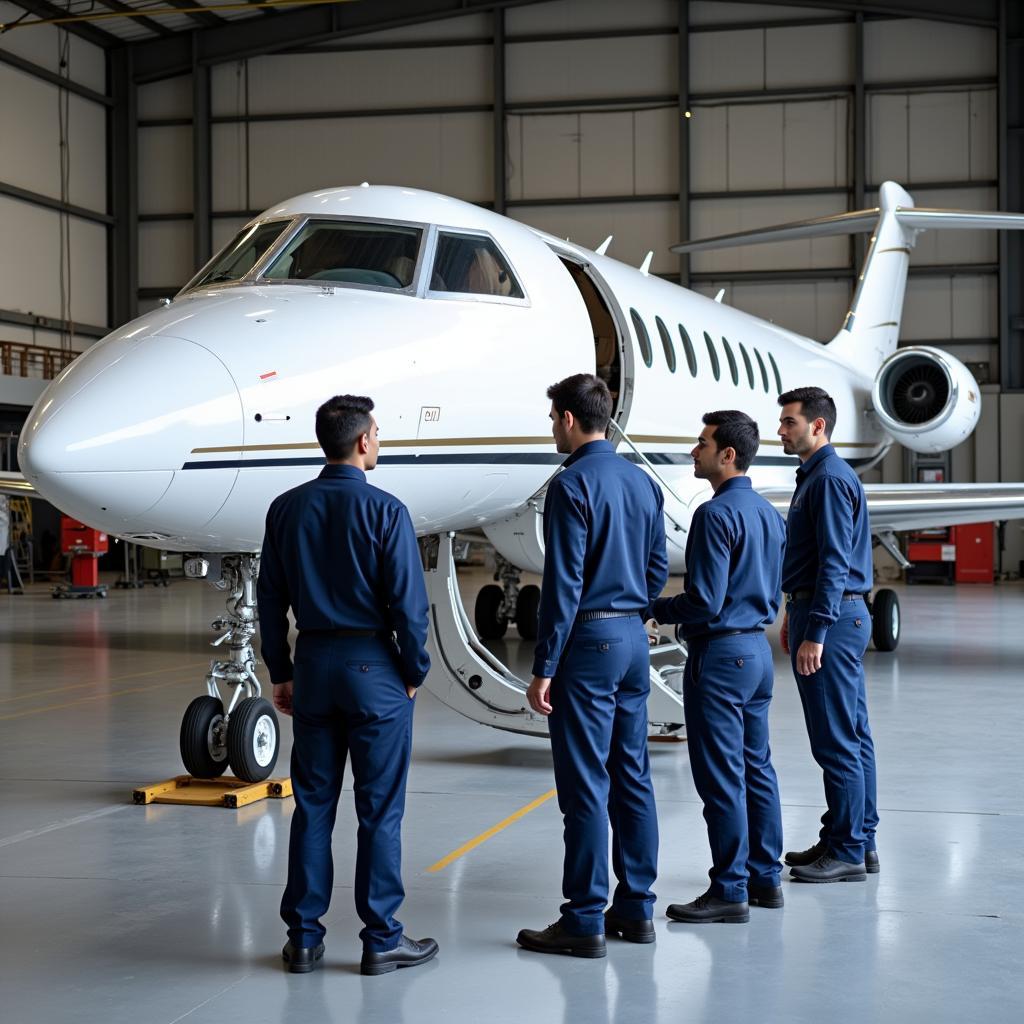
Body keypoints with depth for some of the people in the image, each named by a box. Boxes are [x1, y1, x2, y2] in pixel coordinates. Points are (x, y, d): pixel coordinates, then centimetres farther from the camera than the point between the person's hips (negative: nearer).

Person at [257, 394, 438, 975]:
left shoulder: (287, 509, 3)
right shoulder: (384, 511, -12)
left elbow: (271, 601, 6)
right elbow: (408, 604, -13)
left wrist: (282, 674, 14)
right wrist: (415, 673, -1)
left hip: (313, 665, 5)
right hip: (373, 666, -4)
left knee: (313, 806, 11)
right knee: (380, 810, 4)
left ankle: (304, 938, 16)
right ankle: (382, 940, 10)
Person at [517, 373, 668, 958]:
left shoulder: (573, 484, -13)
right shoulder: (643, 483, 11)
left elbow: (563, 584, -17)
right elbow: (658, 568, 16)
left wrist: (545, 668, -14)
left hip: (588, 642, -8)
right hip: (634, 641, 8)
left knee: (586, 784, -4)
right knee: (633, 777, 12)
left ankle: (585, 921, 1)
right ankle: (637, 907, 19)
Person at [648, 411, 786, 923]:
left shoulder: (716, 515, -17)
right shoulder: (768, 513, 11)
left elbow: (703, 602, -20)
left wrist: (652, 609, -7)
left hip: (719, 655, -9)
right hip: (758, 648, 10)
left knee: (721, 776, -3)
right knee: (757, 768, 14)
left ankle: (730, 890, 2)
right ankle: (766, 878, 22)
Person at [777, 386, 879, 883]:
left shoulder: (830, 479, -15)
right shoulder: (814, 476, 18)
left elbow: (834, 563, -21)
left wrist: (815, 633, -23)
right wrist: (795, 616, 23)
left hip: (831, 618, -11)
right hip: (839, 617, 11)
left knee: (836, 740, -6)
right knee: (853, 735, 13)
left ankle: (846, 851, -1)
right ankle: (861, 841, 20)